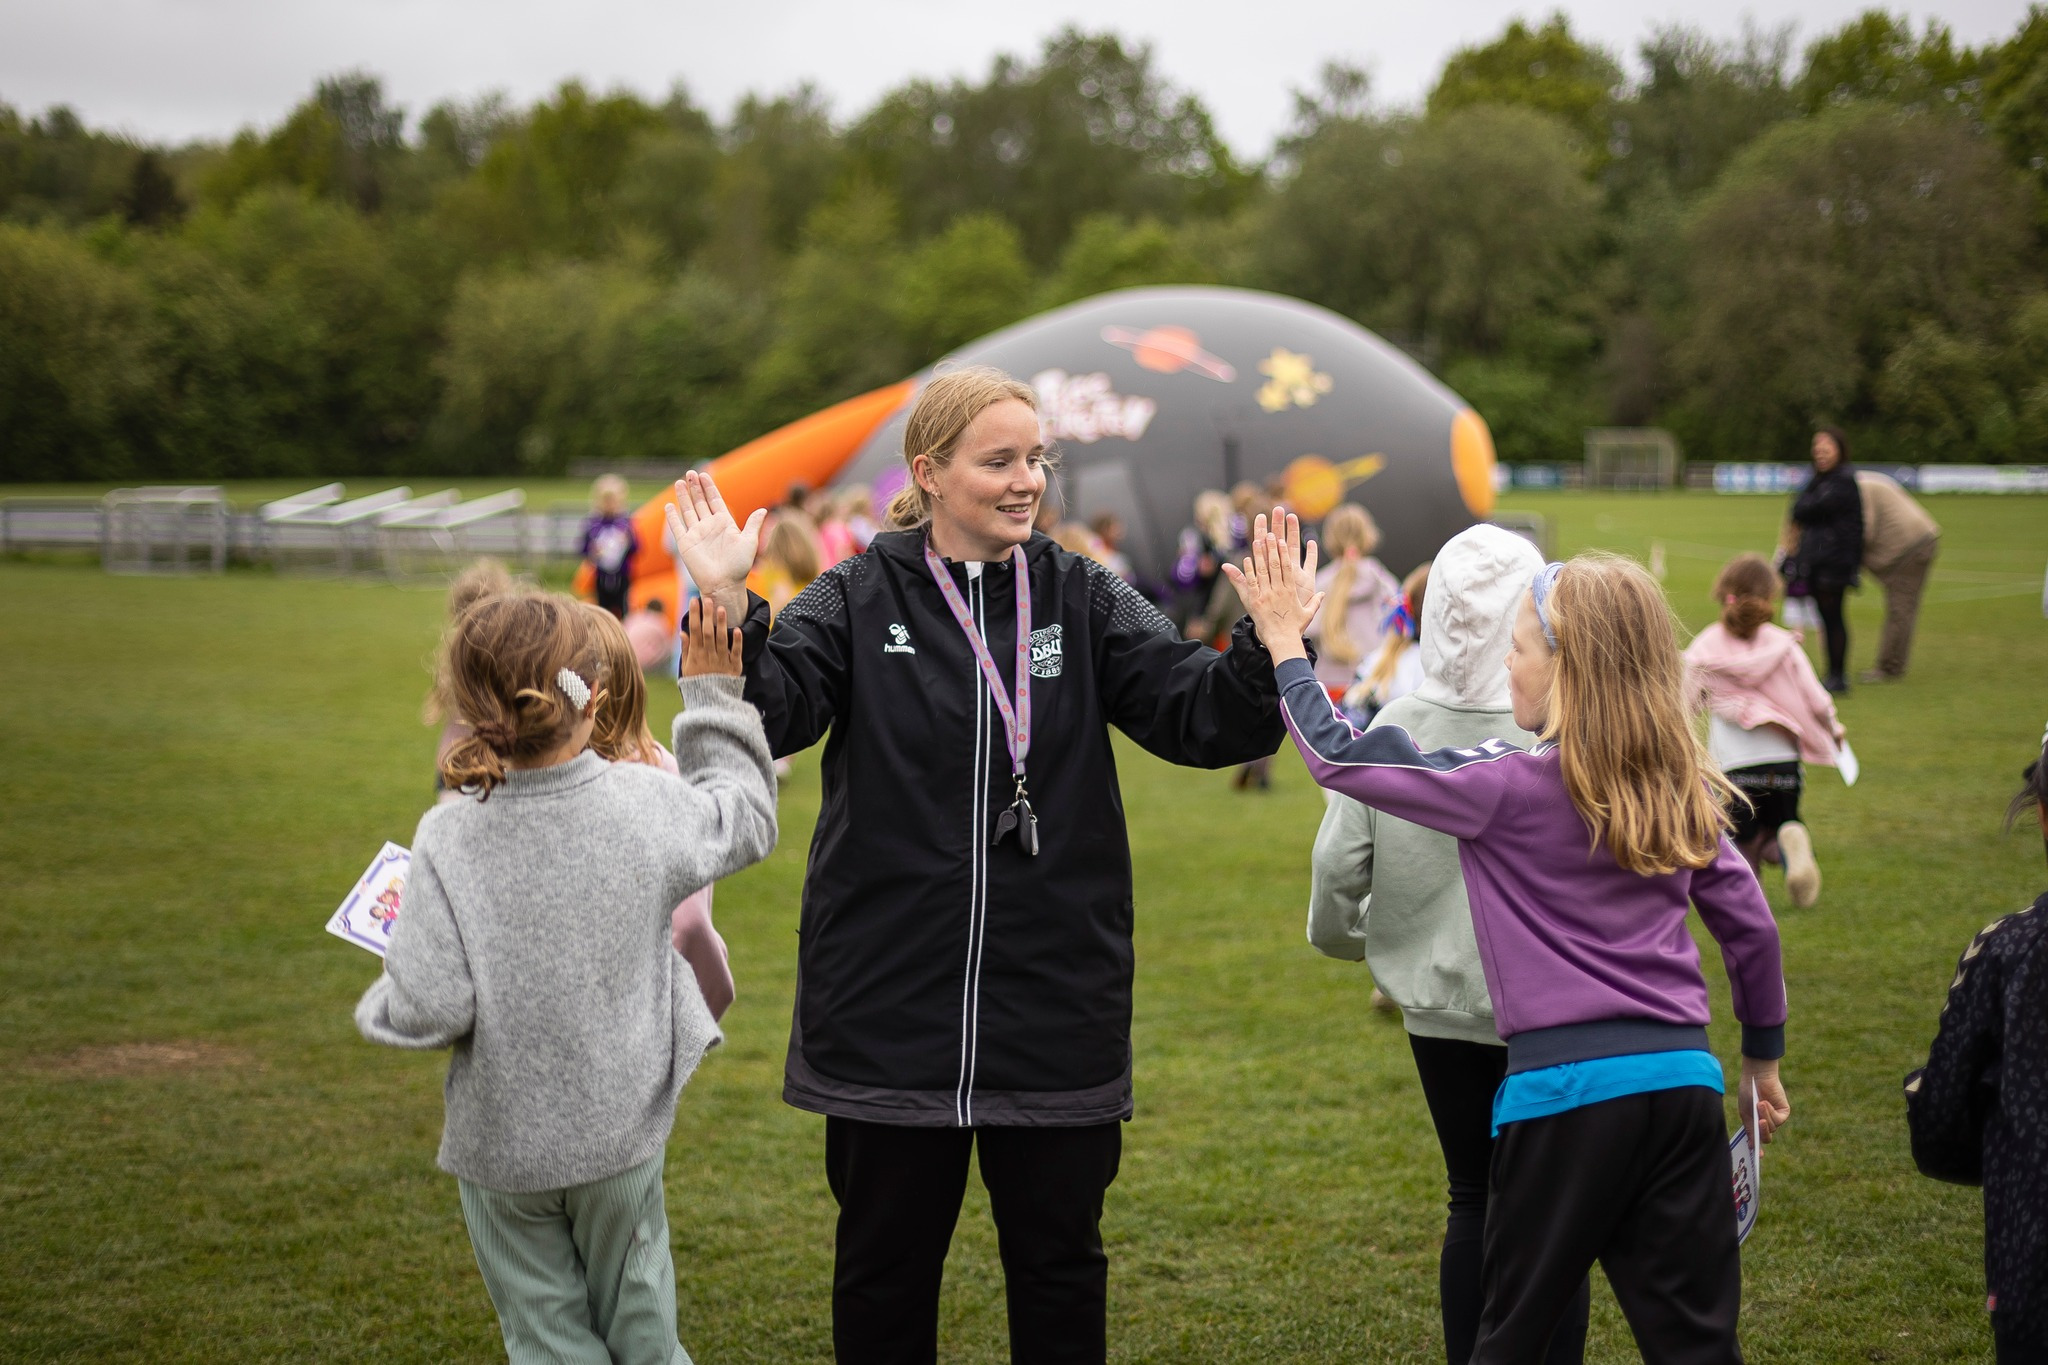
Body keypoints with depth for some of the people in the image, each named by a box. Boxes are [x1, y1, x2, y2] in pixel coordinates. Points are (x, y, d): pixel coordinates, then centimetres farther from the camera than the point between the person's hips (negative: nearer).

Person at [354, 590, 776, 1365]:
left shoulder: (449, 843, -21)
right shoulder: (644, 805, -15)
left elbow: (427, 1011, -22)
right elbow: (744, 821, 7)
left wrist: (380, 1006, 1)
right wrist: (716, 694, 12)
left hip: (503, 1144, -2)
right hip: (623, 1127, 2)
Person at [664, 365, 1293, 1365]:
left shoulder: (1084, 600, 3)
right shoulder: (860, 601, -1)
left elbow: (1206, 718, -6)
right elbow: (764, 719, -13)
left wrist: (1269, 643, -24)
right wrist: (730, 608, -29)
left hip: (1055, 1011, 1)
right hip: (893, 1009, -1)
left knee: (1059, 1262, 13)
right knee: (886, 1263, 14)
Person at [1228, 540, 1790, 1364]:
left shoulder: (1509, 786, -7)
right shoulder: (1681, 789, 9)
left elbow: (1341, 757, -3)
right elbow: (1749, 924, 14)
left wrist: (1285, 646, 10)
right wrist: (1763, 1057, 26)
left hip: (1566, 1086, -5)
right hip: (1684, 1077, 5)